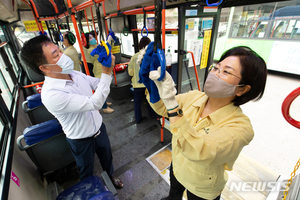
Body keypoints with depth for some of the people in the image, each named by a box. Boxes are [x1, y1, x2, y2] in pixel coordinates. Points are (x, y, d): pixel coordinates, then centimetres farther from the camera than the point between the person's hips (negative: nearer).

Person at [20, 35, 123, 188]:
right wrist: (107, 73, -37)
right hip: (82, 140, -5)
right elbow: (95, 103, -37)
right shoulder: (51, 94, -34)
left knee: (106, 156, 31)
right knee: (87, 171, 25)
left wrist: (107, 68, -18)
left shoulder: (75, 74, -10)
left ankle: (111, 174, 63)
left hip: (99, 127, 6)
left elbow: (98, 84, 1)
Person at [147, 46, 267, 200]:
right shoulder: (194, 97, -17)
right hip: (176, 168, 5)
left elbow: (200, 152, -47)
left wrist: (171, 102, -51)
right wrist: (157, 85, -33)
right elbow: (161, 108, -14)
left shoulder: (240, 126, -33)